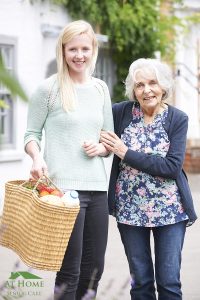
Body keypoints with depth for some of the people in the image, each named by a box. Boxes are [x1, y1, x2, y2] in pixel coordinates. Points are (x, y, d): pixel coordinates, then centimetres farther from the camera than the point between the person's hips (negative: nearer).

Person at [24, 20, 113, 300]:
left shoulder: (100, 89, 13)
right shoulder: (49, 88, -2)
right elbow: (31, 134, 1)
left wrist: (100, 147, -3)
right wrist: (37, 158, -19)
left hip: (97, 187, 5)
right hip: (64, 187, -5)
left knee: (94, 269, 8)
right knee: (70, 270, -3)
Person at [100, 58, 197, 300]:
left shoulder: (177, 119, -4)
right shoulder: (121, 112, -2)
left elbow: (172, 167, -14)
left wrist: (126, 153, -16)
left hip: (169, 209, -1)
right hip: (130, 209, 1)